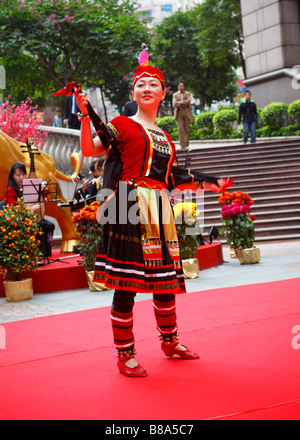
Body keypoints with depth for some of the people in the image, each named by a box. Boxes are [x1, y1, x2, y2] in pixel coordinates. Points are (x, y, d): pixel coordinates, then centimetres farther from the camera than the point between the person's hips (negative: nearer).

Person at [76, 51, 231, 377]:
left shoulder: (165, 139, 21)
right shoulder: (123, 125, 4)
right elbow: (88, 150, -7)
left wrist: (209, 183, 25)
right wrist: (85, 115, -16)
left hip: (159, 214, 6)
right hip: (130, 209, -6)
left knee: (166, 276, 12)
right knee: (126, 283, -6)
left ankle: (170, 341, 31)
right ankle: (125, 355, 5)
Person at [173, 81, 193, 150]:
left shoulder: (188, 94, 12)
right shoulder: (175, 95, 12)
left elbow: (188, 101, -7)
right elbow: (175, 104, -4)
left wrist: (179, 102, -7)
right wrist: (184, 103, -7)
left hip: (187, 112, 1)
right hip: (179, 113, -1)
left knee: (187, 129, -1)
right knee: (180, 129, -11)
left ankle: (186, 145, 6)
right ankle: (183, 145, -13)